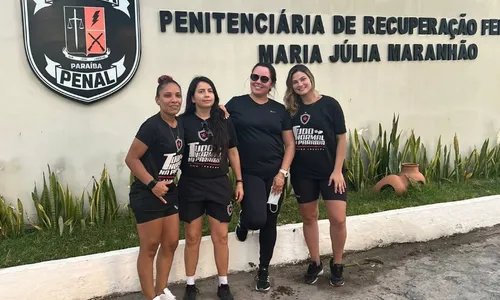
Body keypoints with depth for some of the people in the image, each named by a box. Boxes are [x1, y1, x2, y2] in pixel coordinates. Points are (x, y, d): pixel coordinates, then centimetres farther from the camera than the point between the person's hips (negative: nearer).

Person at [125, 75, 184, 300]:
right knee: (149, 248, 4)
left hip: (169, 193, 8)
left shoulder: (180, 125, 3)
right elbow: (131, 158, -18)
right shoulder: (152, 126, -19)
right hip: (147, 196, -8)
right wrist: (152, 184, -20)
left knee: (171, 243, 14)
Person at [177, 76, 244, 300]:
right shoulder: (183, 121, -4)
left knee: (221, 237, 7)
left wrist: (239, 181, 8)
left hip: (219, 185, 2)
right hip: (191, 186, -1)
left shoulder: (224, 121, 3)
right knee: (192, 237, 8)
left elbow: (233, 152, 9)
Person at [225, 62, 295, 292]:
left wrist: (282, 172, -4)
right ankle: (243, 220, 20)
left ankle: (264, 270, 29)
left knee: (270, 223, 11)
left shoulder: (279, 110, 6)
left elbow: (290, 144, 6)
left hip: (275, 174, 3)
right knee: (256, 219, -19)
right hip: (249, 173, -3)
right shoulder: (236, 104, 0)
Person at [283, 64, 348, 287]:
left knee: (338, 219, -5)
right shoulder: (291, 109, 3)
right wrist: (286, 171, 1)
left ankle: (337, 265, 17)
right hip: (302, 173, 3)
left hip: (329, 171, -2)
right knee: (309, 218, 11)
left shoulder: (329, 104, -5)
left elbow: (341, 139, -5)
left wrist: (338, 170, -10)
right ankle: (315, 264, 27)